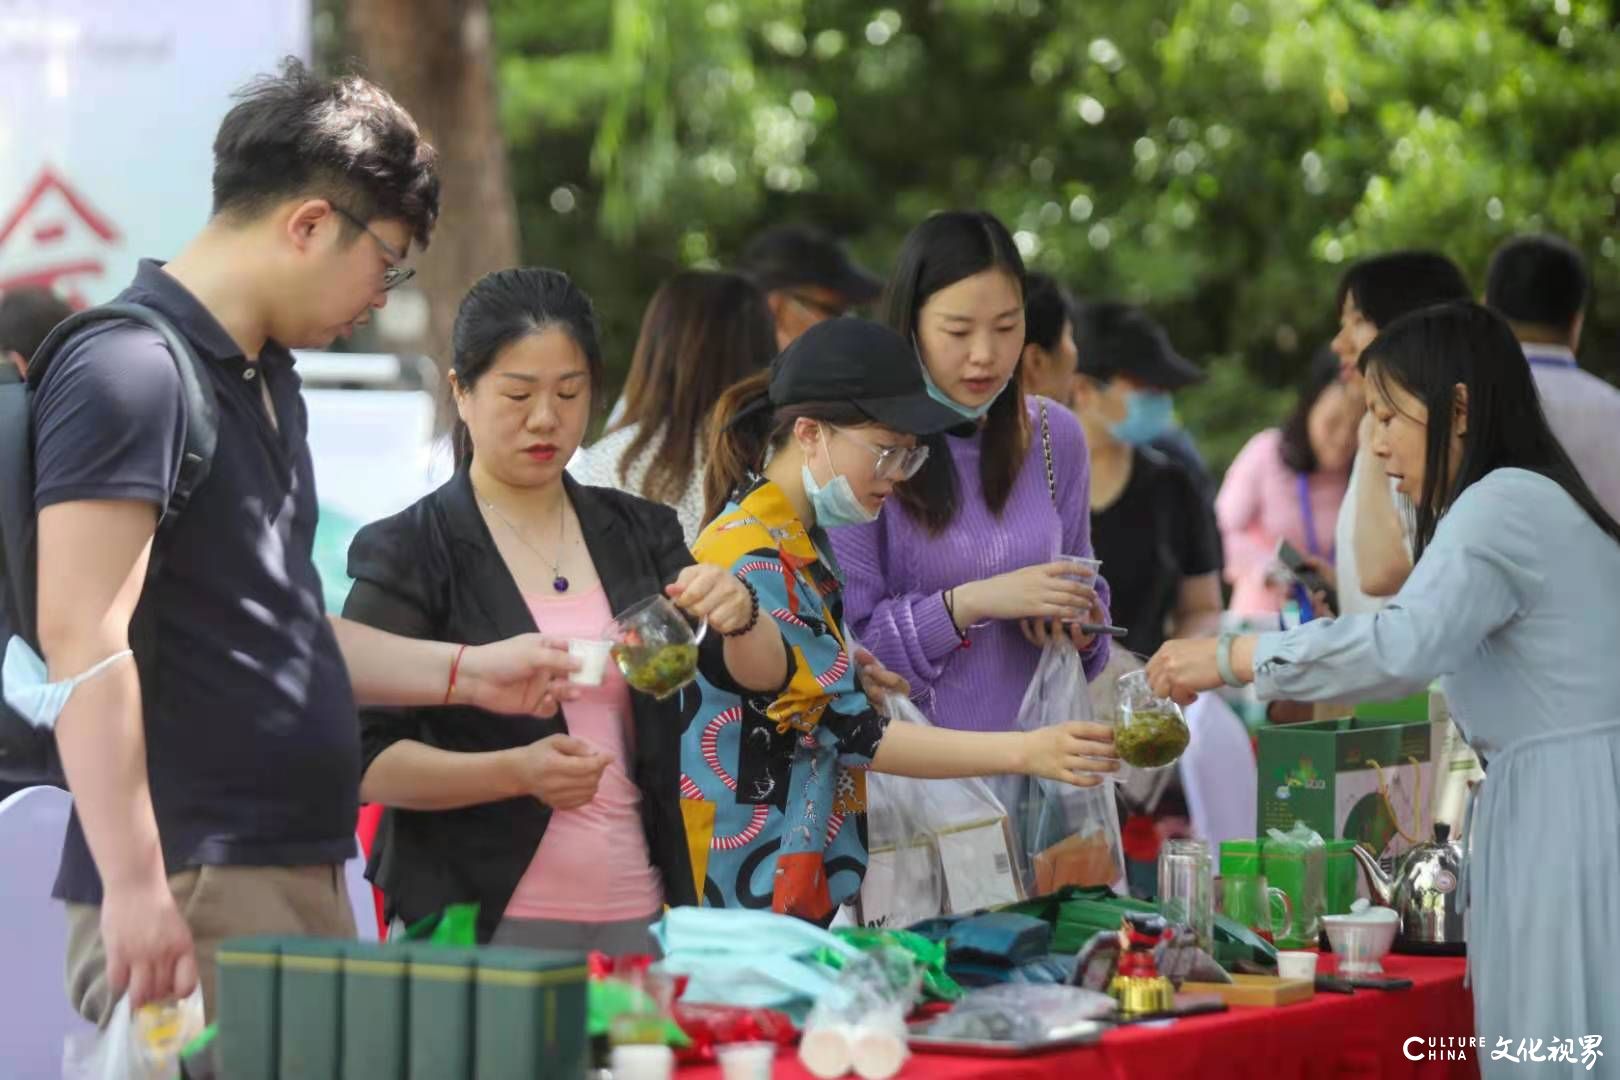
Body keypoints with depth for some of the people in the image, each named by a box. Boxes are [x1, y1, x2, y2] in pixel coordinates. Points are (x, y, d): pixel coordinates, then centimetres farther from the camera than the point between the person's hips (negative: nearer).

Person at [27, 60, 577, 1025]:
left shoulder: (268, 381, 19)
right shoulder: (133, 372, -12)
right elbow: (82, 636, -19)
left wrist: (467, 672, 24)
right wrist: (134, 886, -23)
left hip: (301, 874, 9)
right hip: (195, 889, -9)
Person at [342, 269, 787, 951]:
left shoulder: (638, 533, 13)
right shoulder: (409, 553, -2)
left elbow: (763, 675, 5)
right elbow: (366, 759, -9)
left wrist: (737, 614, -17)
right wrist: (516, 771, -23)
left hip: (637, 914, 4)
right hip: (480, 920, -4)